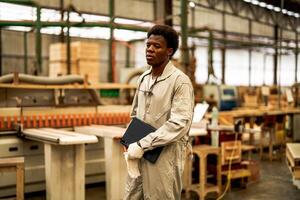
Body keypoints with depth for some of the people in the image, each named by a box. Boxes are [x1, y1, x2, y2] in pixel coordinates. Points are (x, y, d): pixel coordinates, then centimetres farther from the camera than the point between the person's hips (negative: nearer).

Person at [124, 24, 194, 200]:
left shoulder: (180, 81, -12)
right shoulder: (143, 78, 10)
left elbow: (179, 124, -21)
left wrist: (142, 144, -21)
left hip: (164, 157, -6)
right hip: (139, 155, 7)